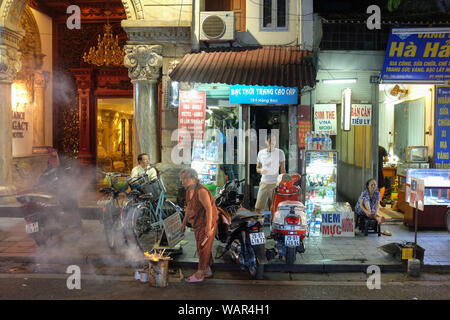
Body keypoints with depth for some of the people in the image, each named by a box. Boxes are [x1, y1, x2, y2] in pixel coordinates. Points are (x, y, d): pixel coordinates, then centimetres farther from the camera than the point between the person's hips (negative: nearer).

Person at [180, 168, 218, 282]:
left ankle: (199, 274, 7)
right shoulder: (189, 191, 5)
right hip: (198, 223, 9)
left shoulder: (201, 191, -24)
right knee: (201, 247, 16)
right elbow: (189, 207, 18)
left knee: (203, 247, -2)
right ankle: (207, 270, 29)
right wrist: (184, 222, 20)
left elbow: (209, 209, -26)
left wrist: (208, 226, -30)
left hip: (206, 223, -9)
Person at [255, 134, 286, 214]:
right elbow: (257, 168, 14)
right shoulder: (261, 153, 6)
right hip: (264, 183, 2)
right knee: (258, 208, -1)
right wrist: (261, 170, -9)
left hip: (276, 184, -2)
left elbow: (283, 169, 4)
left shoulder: (280, 152, -1)